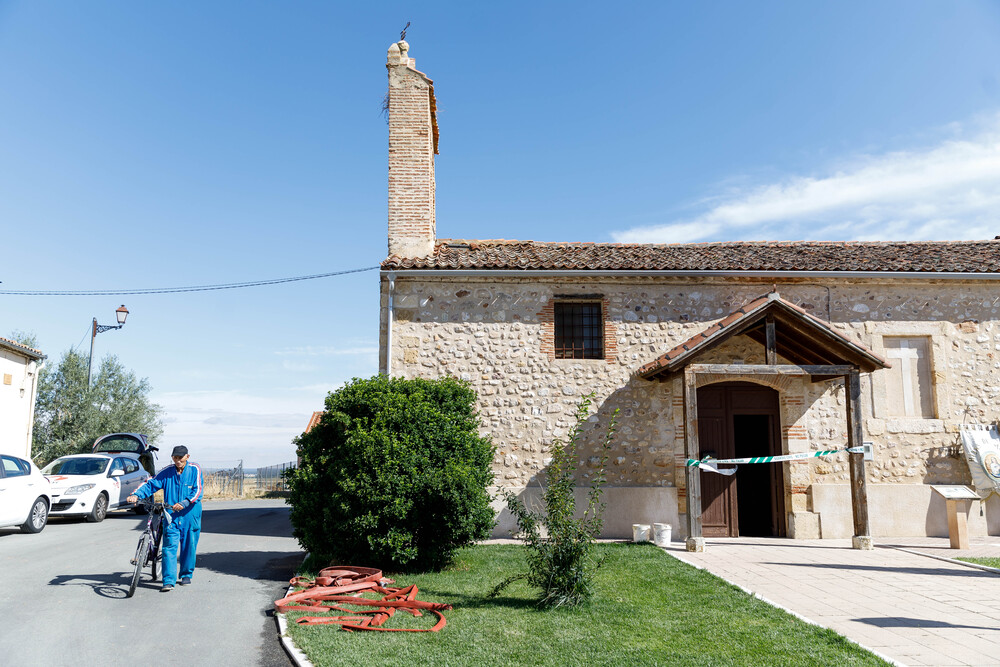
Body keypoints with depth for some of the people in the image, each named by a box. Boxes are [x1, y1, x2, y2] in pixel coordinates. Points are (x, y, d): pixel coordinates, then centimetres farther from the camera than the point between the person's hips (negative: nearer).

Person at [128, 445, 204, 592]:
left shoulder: (194, 470, -2)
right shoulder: (166, 472, 4)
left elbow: (198, 490, -10)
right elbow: (151, 484, 1)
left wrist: (184, 503, -22)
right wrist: (136, 495, -16)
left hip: (190, 515, -1)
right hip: (171, 515, 1)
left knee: (189, 546, 8)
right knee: (169, 547, -8)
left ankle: (186, 575, 27)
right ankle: (169, 581, -7)